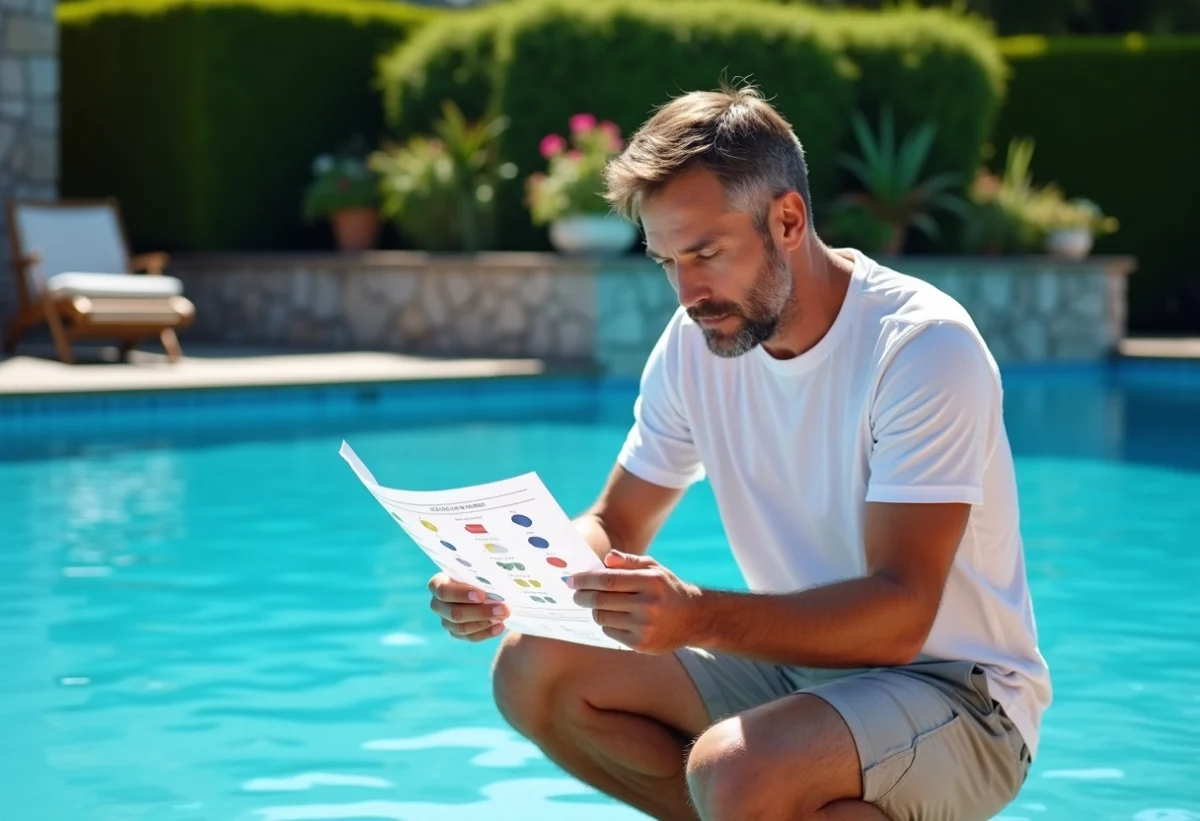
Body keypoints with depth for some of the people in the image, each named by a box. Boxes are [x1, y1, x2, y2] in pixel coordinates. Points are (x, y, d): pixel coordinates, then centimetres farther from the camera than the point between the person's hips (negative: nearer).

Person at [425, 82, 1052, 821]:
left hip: (959, 694, -7)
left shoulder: (924, 347, -22)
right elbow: (614, 527, 6)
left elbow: (898, 613, -29)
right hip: (798, 662, 7)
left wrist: (700, 616, -43)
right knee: (535, 671, -7)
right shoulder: (696, 341, -2)